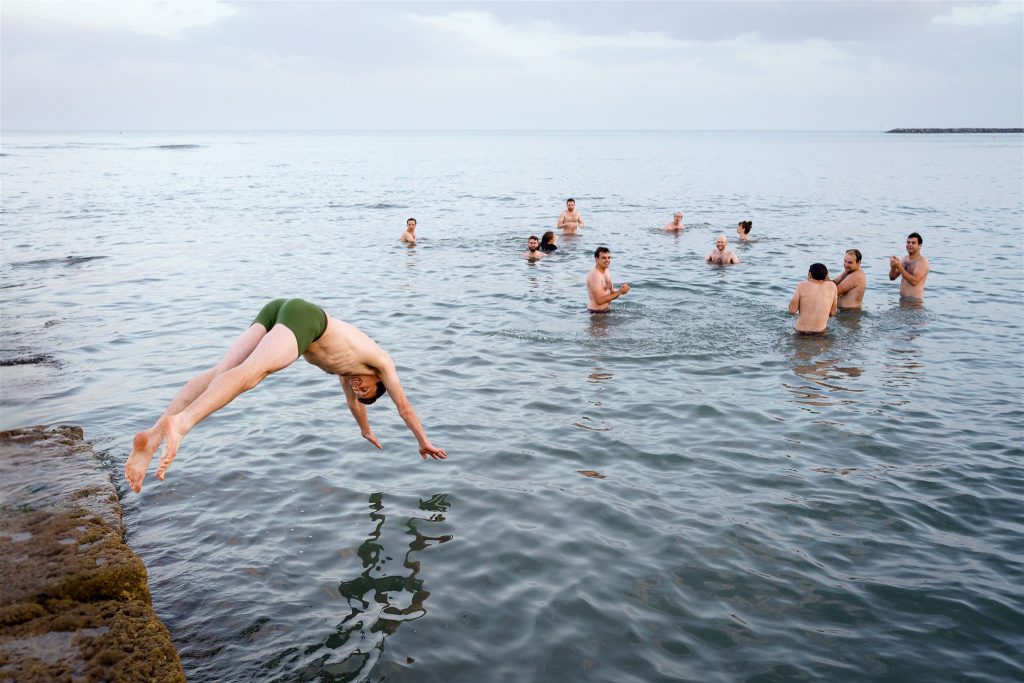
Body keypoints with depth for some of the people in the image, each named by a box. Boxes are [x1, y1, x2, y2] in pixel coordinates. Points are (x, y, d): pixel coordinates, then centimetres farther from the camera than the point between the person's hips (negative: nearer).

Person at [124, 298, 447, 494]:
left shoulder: (346, 362, 45)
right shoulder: (381, 360, 29)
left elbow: (351, 401, 63)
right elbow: (403, 405, 37)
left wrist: (366, 431, 79)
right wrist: (424, 441, 50)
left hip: (277, 312, 8)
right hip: (302, 316, -7)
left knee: (220, 374, -13)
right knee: (250, 373, -31)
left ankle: (154, 433, -34)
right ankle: (180, 423, -57)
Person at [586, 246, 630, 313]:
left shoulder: (606, 272, 7)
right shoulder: (594, 275, -21)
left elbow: (611, 294, 12)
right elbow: (600, 300, -25)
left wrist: (621, 290, -9)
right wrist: (619, 292, -21)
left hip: (607, 310, 9)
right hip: (596, 312, -9)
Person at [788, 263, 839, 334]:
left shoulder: (802, 286, -7)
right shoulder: (832, 286, -2)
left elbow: (792, 311, -8)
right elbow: (832, 313, 4)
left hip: (801, 330, 0)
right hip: (820, 330, 0)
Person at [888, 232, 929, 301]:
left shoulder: (923, 262, -11)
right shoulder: (905, 258, 10)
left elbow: (914, 281, -25)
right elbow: (892, 277, 9)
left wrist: (899, 267, -25)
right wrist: (893, 266, -12)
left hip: (915, 300, -6)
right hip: (902, 298, 6)